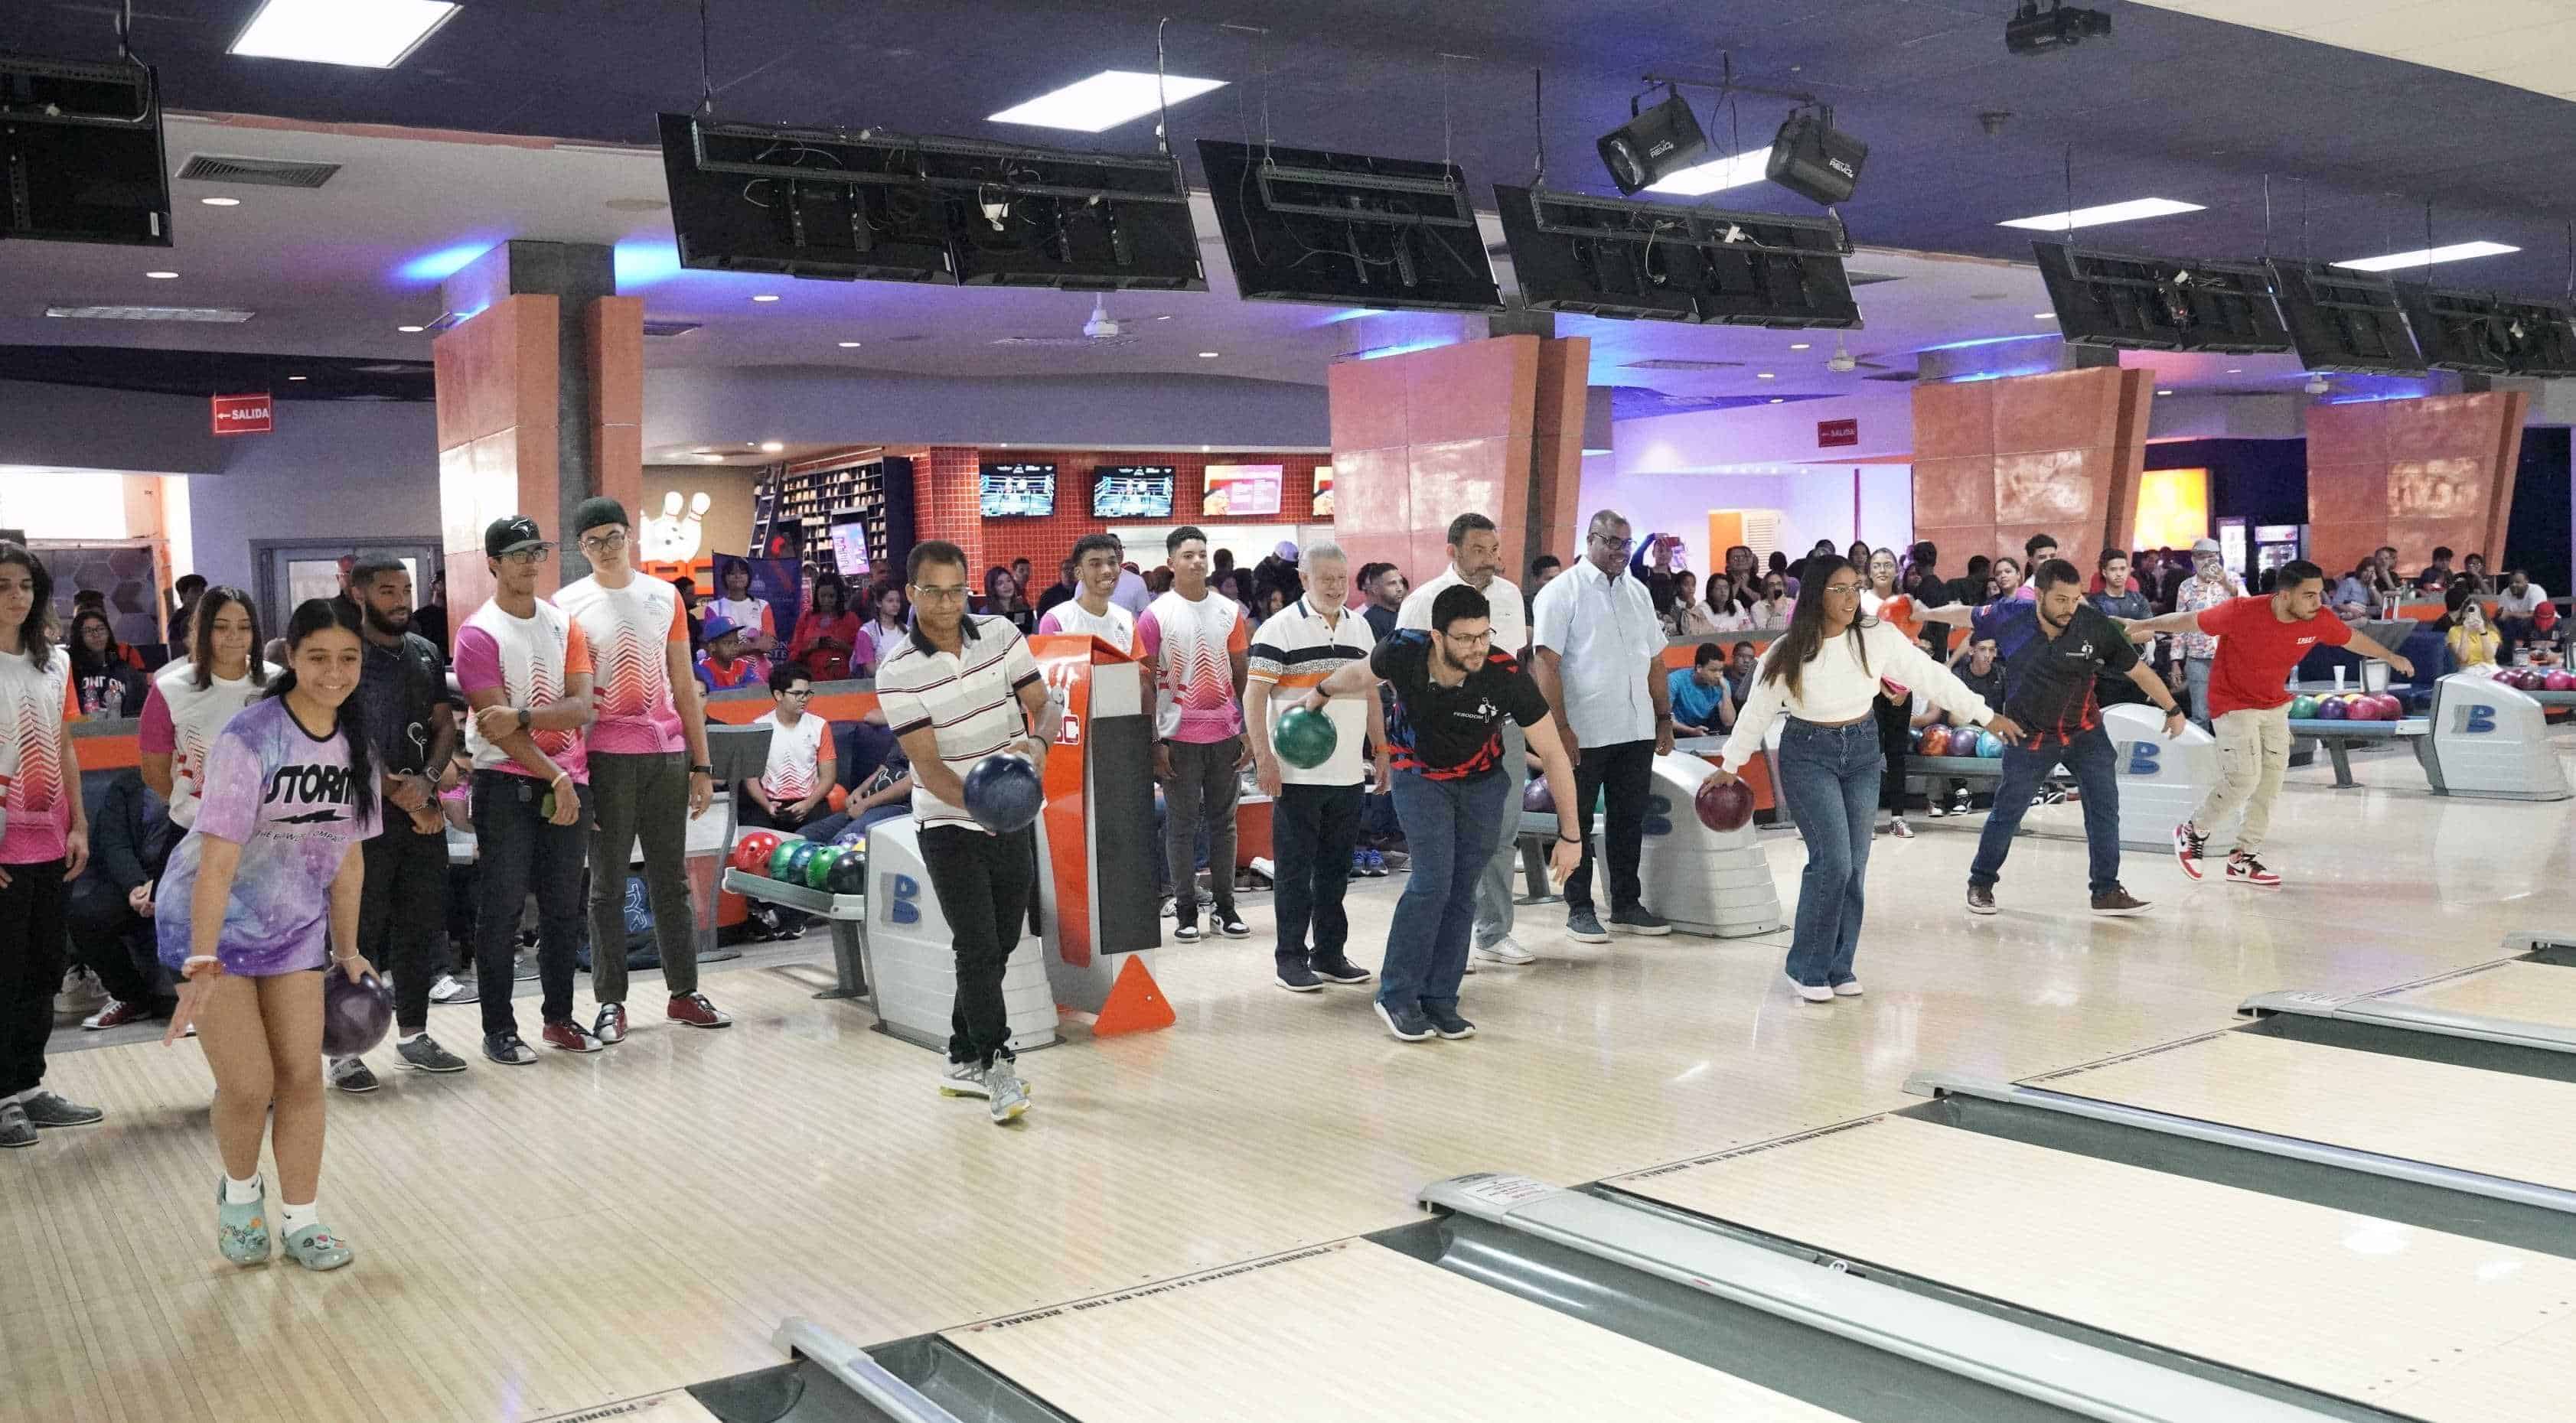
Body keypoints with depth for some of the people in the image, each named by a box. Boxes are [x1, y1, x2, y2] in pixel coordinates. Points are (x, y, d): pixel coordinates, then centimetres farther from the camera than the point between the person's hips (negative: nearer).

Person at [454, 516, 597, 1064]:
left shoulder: (564, 623, 9)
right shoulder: (478, 633, -6)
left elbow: (581, 707, -1)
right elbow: (497, 725, -13)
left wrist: (521, 716, -17)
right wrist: (556, 779, -14)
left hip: (566, 782, 5)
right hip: (506, 783, -5)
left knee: (563, 908, 10)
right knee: (501, 910, -1)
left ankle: (559, 1018, 21)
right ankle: (498, 1029, 6)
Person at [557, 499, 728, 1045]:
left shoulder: (664, 598, 9)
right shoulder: (567, 606, 0)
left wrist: (702, 765, 9)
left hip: (667, 754, 3)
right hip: (605, 757, -3)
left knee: (671, 880, 9)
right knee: (608, 885, 2)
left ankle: (683, 992, 17)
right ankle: (611, 1003, 8)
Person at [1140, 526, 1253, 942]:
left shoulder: (1229, 611, 7)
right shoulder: (1156, 616, -3)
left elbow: (1242, 675, 11)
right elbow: (1146, 684, -3)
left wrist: (1250, 732, 5)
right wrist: (1154, 743, -8)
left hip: (1226, 735, 3)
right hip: (1179, 737, -3)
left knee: (1223, 822, 9)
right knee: (1181, 826, 3)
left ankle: (1226, 907, 17)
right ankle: (1185, 910, 11)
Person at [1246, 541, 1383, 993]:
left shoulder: (1360, 627, 13)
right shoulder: (1280, 629, -7)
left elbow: (1370, 694, 19)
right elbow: (1254, 695, -10)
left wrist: (1382, 751, 15)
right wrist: (1264, 757, -17)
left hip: (1348, 773, 6)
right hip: (1297, 774, -6)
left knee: (1336, 868, 12)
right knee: (1295, 870, 1)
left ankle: (1330, 954, 21)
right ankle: (1290, 957, 9)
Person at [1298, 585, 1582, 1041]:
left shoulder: (1507, 675, -31)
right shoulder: (1404, 652, -28)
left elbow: (1553, 755, -21)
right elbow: (1360, 675, -1)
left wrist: (1570, 836, -20)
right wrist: (1321, 692, 19)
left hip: (1482, 781, 1)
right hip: (1420, 776, -1)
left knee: (1463, 893, 3)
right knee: (1433, 881, -15)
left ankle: (1439, 1000, 15)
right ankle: (1396, 996, -1)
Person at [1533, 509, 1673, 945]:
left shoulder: (1637, 593, 13)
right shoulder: (1563, 592, -6)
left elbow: (1655, 661, 18)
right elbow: (1547, 663, -13)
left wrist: (1664, 718, 13)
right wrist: (1560, 728, -19)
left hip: (1636, 730, 6)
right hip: (1584, 732, -6)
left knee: (1629, 819, 12)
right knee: (1579, 823, 5)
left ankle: (1627, 905, 23)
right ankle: (1579, 910, 13)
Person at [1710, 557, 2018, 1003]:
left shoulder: (1878, 638, -6)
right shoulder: (1788, 651, -10)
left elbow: (1932, 676, -1)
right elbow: (1757, 711, 0)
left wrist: (1985, 715, 1)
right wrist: (1729, 766, 5)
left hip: (1862, 751, 3)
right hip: (1808, 754, -3)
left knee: (1854, 865, 4)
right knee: (1833, 859, -14)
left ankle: (1838, 966, 17)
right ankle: (1807, 967, 0)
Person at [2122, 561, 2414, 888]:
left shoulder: (2319, 622, -12)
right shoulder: (2242, 612, -28)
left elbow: (2353, 639, 9)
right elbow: (2189, 621, -16)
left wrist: (2391, 657, 24)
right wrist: (2141, 626, -6)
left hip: (2275, 705, 6)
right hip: (2234, 703, -6)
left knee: (2270, 781, 7)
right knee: (2244, 778, -14)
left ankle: (2245, 858, 19)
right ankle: (2194, 832, 10)